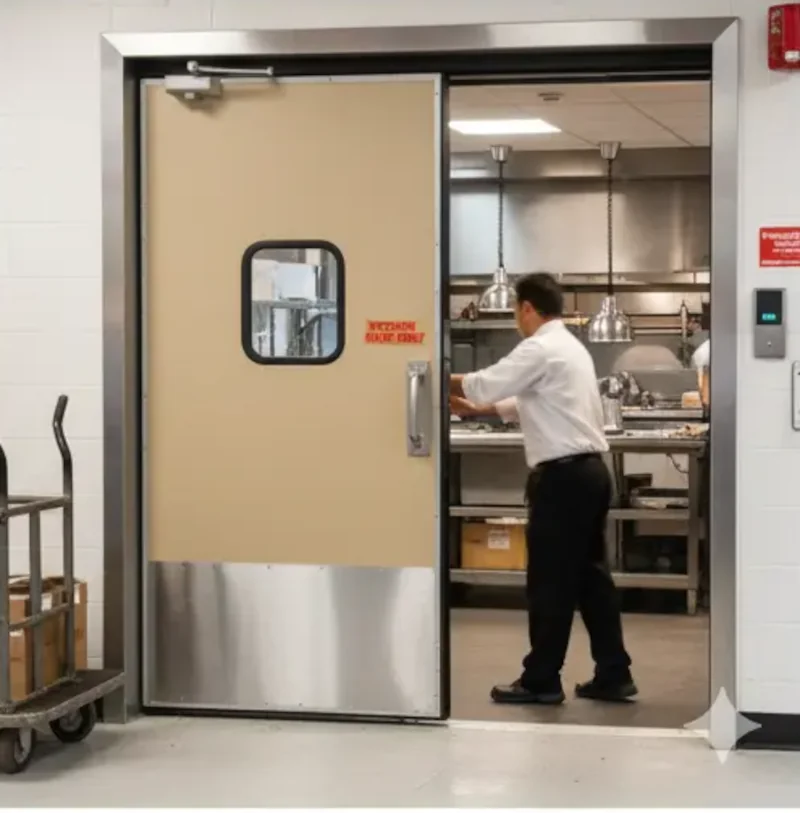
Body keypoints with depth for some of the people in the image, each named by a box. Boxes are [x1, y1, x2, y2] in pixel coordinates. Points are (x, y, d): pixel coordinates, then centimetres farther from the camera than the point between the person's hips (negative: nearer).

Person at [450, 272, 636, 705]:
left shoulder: (539, 349, -12)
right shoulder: (569, 346, 19)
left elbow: (487, 383, -14)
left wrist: (446, 381, 4)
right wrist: (477, 409, 23)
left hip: (562, 475, -9)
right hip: (590, 471, 9)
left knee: (550, 580, -1)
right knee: (590, 574, 12)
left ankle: (541, 680, 7)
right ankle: (613, 674, 15)